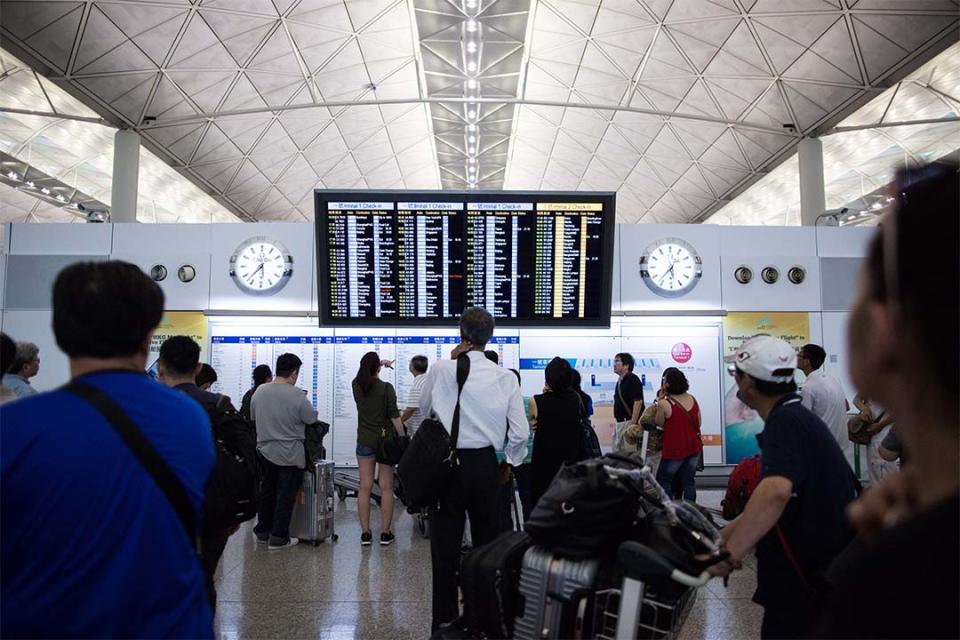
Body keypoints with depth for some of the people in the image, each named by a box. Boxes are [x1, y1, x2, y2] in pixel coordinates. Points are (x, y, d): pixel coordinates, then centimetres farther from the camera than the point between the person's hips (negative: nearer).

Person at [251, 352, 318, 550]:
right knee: (286, 495, 5)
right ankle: (278, 537, 11)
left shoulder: (259, 392, -3)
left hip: (265, 450, 5)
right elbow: (312, 419, -10)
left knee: (267, 491, 19)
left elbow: (253, 417, 10)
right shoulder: (297, 396, -19)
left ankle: (262, 531, 30)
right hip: (290, 454, -5)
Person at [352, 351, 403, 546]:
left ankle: (365, 533, 9)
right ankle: (385, 533, 8)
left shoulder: (356, 385, 0)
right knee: (386, 488, 4)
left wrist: (382, 363, 35)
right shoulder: (386, 388, -13)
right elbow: (395, 416, -13)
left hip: (364, 441, 3)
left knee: (365, 487, 6)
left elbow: (364, 374, 25)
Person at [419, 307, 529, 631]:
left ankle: (444, 620, 14)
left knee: (445, 547, 6)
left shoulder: (441, 370, -9)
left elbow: (424, 407, 10)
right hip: (485, 465, 2)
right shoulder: (506, 377, -4)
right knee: (487, 543, 13)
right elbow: (520, 433, -3)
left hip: (448, 464, -2)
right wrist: (509, 463, 16)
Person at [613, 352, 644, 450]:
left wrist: (633, 423, -25)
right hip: (620, 422, 10)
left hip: (629, 421, -10)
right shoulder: (620, 380, 15)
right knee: (617, 451, 13)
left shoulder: (632, 379, -14)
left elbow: (638, 402, -21)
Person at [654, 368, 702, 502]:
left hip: (674, 450, -5)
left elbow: (659, 423, -3)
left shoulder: (664, 403, -19)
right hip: (694, 447, 6)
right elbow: (699, 423, 8)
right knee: (689, 481, 14)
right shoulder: (692, 398, 0)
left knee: (663, 481, 11)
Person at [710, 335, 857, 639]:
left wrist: (728, 555, -40)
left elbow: (776, 491, -41)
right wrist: (722, 537, 17)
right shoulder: (800, 417, 12)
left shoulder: (785, 422, -21)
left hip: (808, 585, -9)